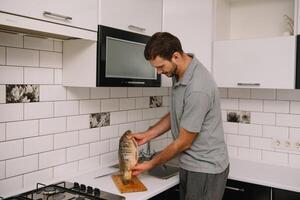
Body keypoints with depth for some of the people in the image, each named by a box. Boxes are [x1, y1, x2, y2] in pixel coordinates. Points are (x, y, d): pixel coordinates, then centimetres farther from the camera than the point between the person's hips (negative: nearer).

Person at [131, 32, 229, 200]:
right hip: (190, 165, 8)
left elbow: (184, 142, -20)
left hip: (205, 169, -8)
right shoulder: (179, 74, 0)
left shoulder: (198, 88, -29)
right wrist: (147, 135, 4)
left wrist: (150, 164, -8)